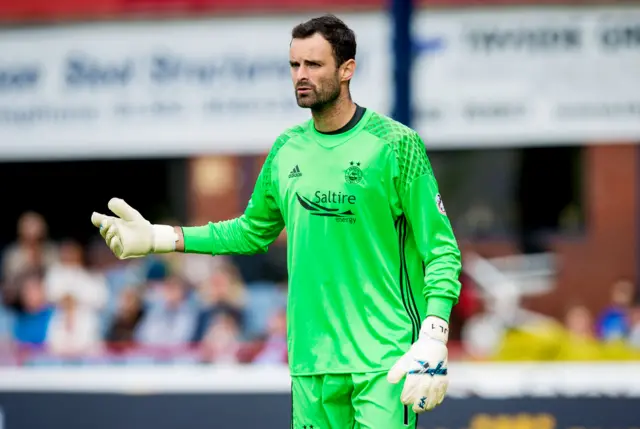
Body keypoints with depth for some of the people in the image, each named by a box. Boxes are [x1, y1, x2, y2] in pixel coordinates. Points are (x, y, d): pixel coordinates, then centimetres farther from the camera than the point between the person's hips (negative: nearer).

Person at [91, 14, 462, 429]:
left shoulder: (395, 144, -6)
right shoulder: (287, 149, 11)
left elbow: (442, 250, -6)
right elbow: (252, 231, 25)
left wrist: (432, 341, -18)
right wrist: (157, 238, 18)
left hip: (385, 360, -5)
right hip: (312, 361, 5)